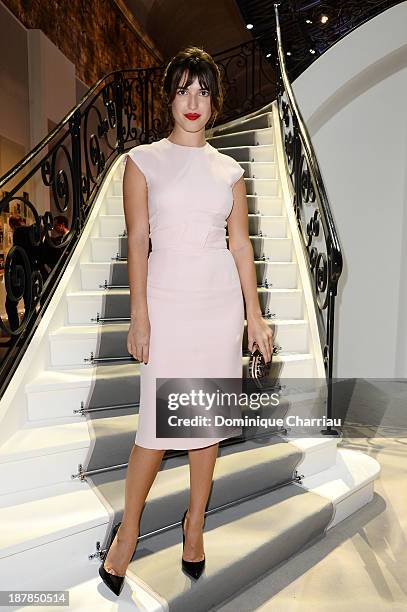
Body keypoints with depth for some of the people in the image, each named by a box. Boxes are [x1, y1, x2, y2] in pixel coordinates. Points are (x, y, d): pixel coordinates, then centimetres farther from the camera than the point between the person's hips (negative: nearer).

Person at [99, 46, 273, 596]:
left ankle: (195, 524, 29)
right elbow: (137, 240, -2)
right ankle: (128, 532, 23)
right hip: (168, 301, -2)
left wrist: (254, 314, 5)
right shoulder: (143, 160, 5)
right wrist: (139, 316, -8)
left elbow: (240, 244, 8)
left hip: (222, 302, 3)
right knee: (158, 422, -1)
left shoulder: (229, 170, 11)